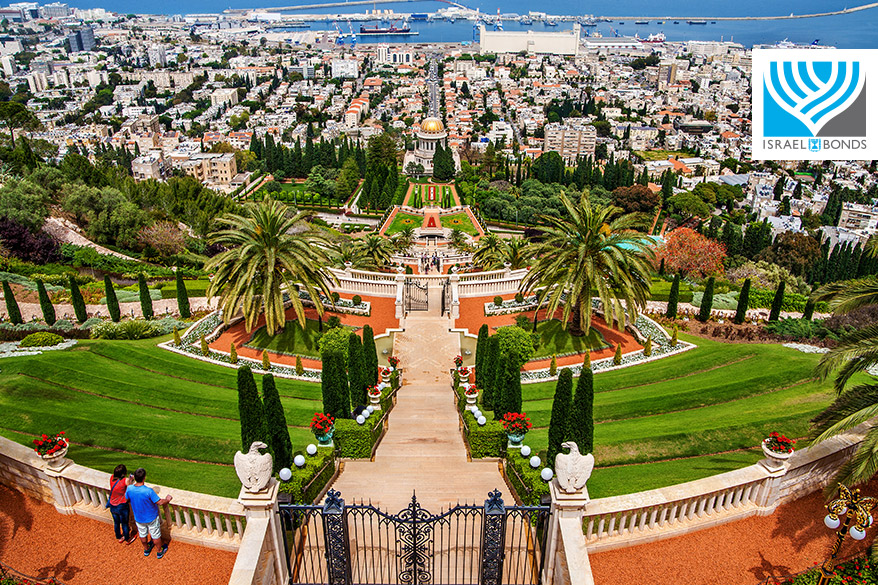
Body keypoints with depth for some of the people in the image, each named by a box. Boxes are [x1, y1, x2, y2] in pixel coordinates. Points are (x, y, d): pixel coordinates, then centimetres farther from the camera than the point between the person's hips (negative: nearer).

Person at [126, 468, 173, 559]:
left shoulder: (129, 489, -23)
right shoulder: (149, 491, -35)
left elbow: (127, 499, 0)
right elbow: (160, 502, -25)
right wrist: (167, 499, -5)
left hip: (138, 518, 4)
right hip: (151, 518, -4)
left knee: (142, 535, 29)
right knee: (156, 535, 19)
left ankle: (146, 549, 51)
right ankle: (160, 551, 39)